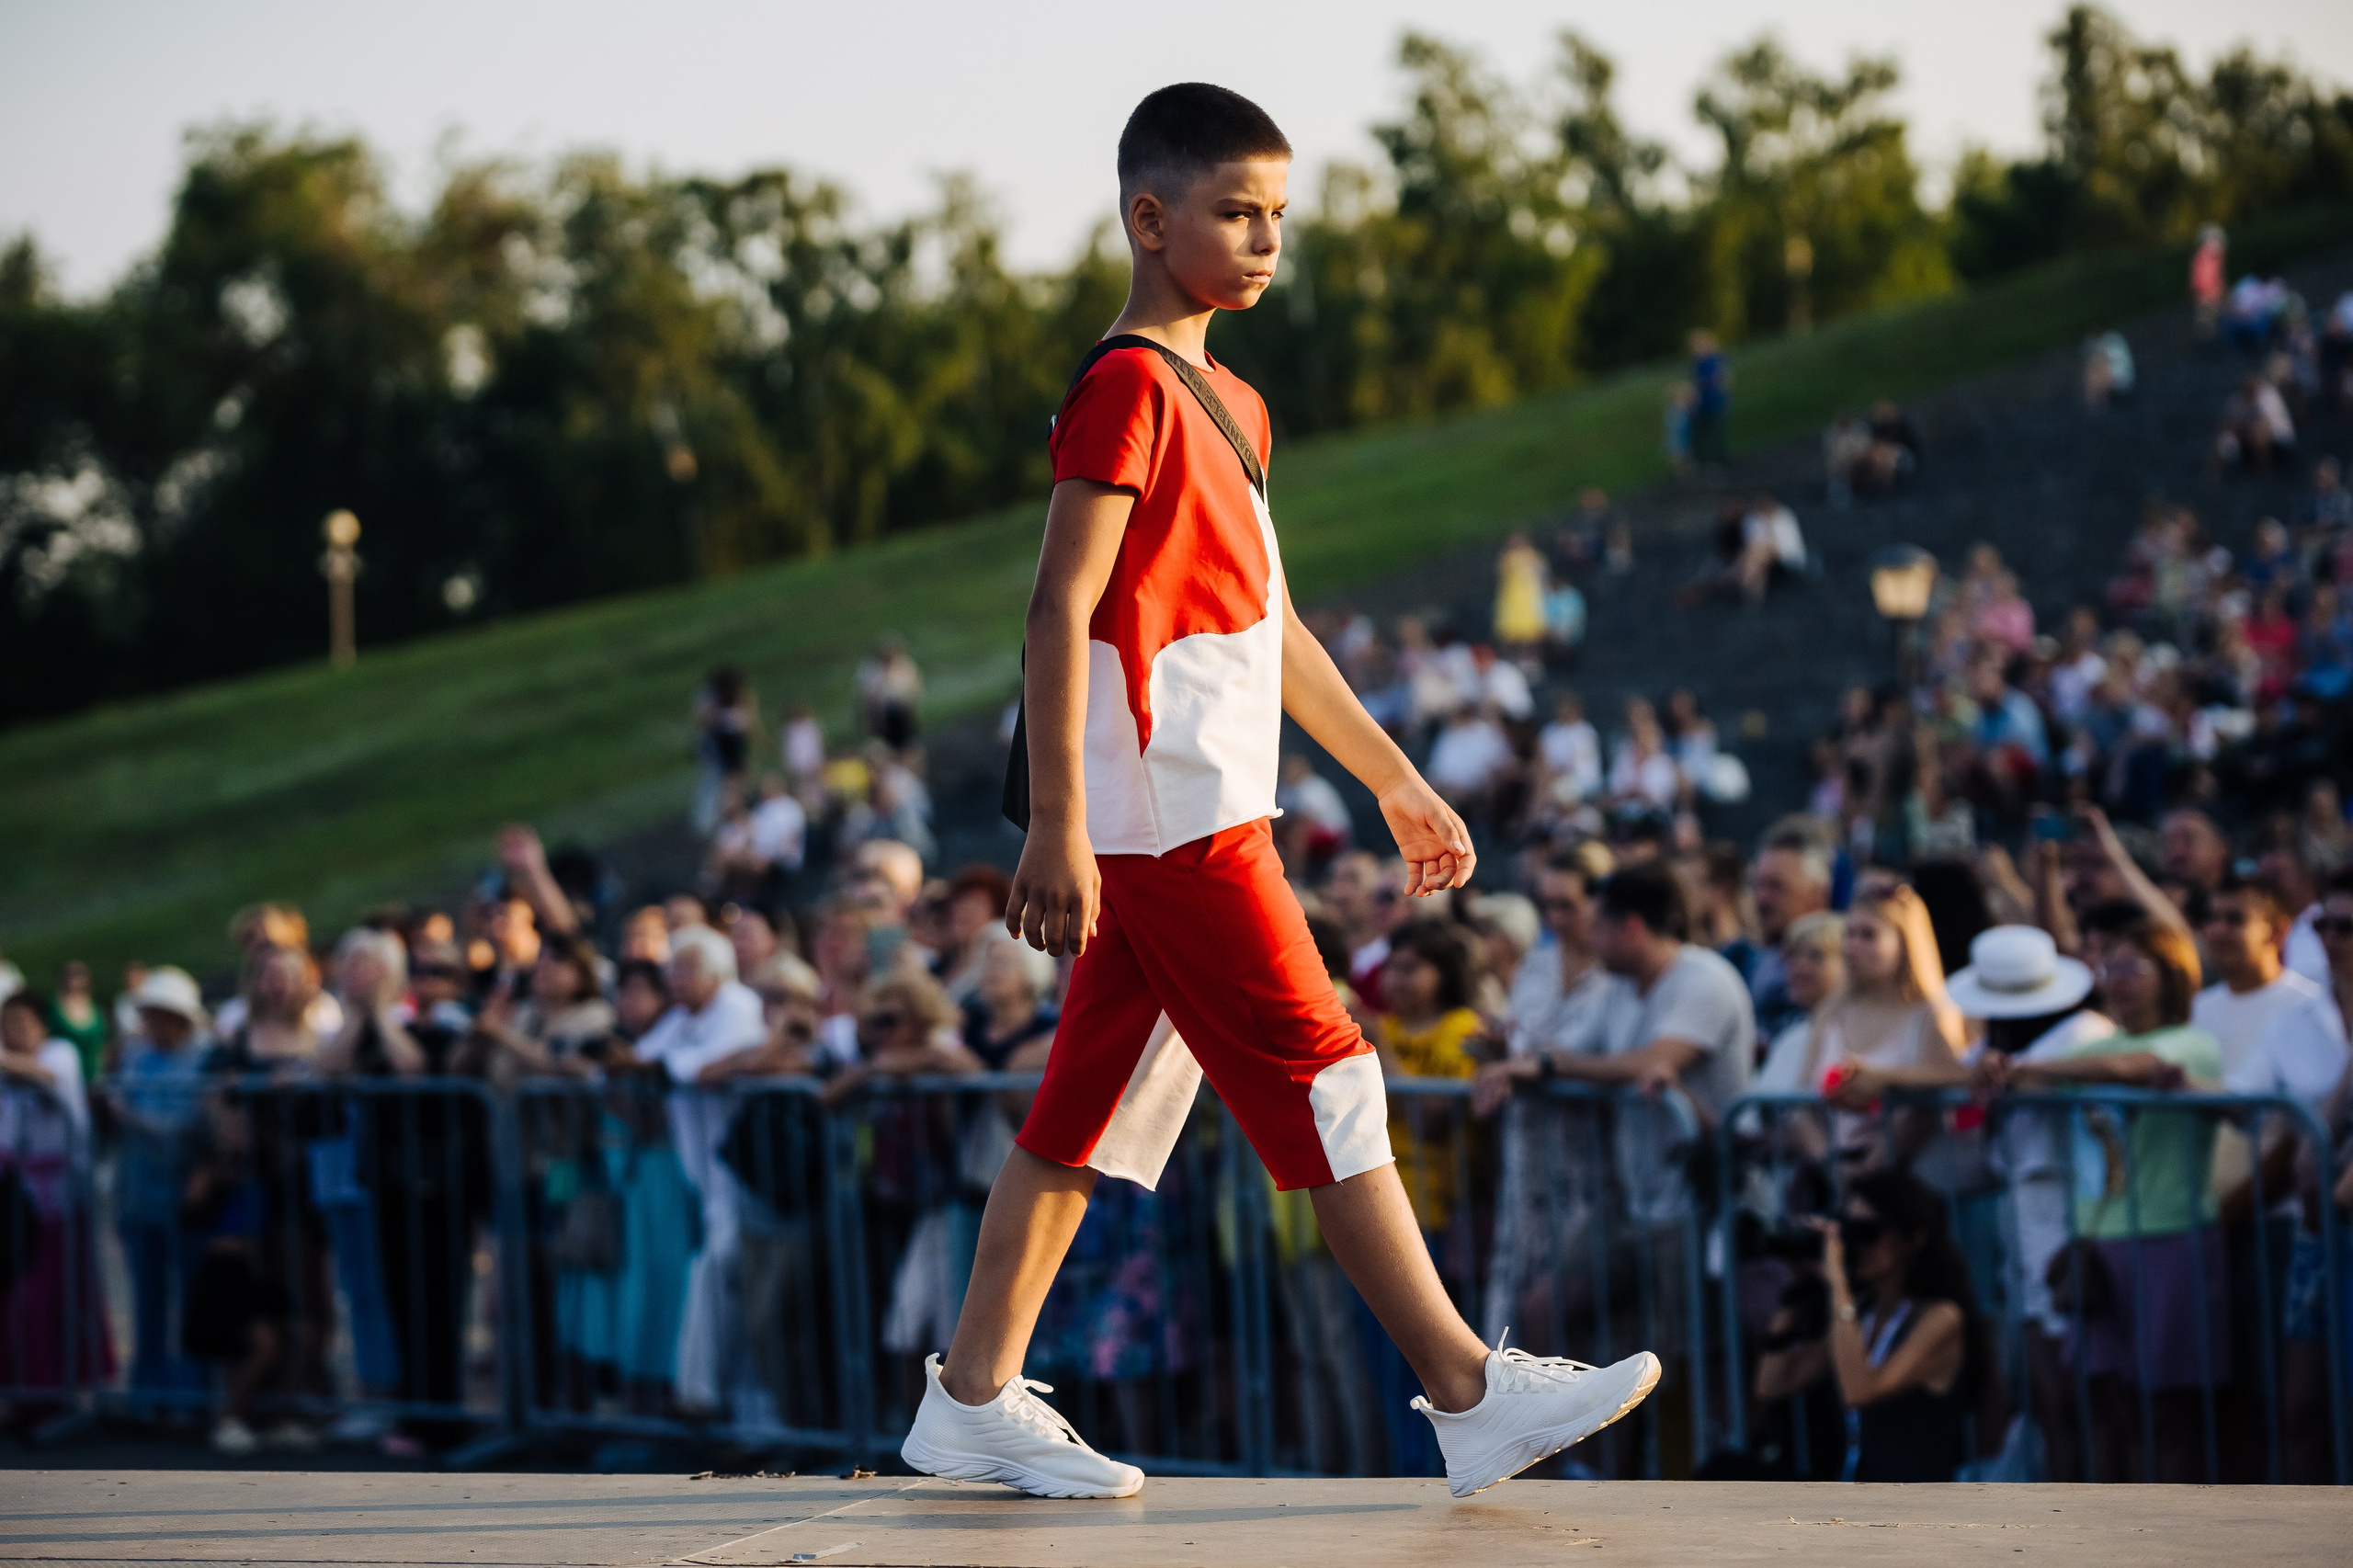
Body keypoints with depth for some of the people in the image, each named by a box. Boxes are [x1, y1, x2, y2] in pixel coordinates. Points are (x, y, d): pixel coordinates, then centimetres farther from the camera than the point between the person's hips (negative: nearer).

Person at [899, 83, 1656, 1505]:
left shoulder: (1226, 404, 19)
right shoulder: (1127, 389, -11)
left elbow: (1269, 625, 25)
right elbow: (1061, 609, -17)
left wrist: (1396, 781, 26)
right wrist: (1059, 827, -24)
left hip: (1207, 814, 10)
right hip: (1170, 820, -10)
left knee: (1100, 1102, 10)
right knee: (1323, 1084, -8)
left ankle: (975, 1400, 14)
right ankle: (1470, 1396, -7)